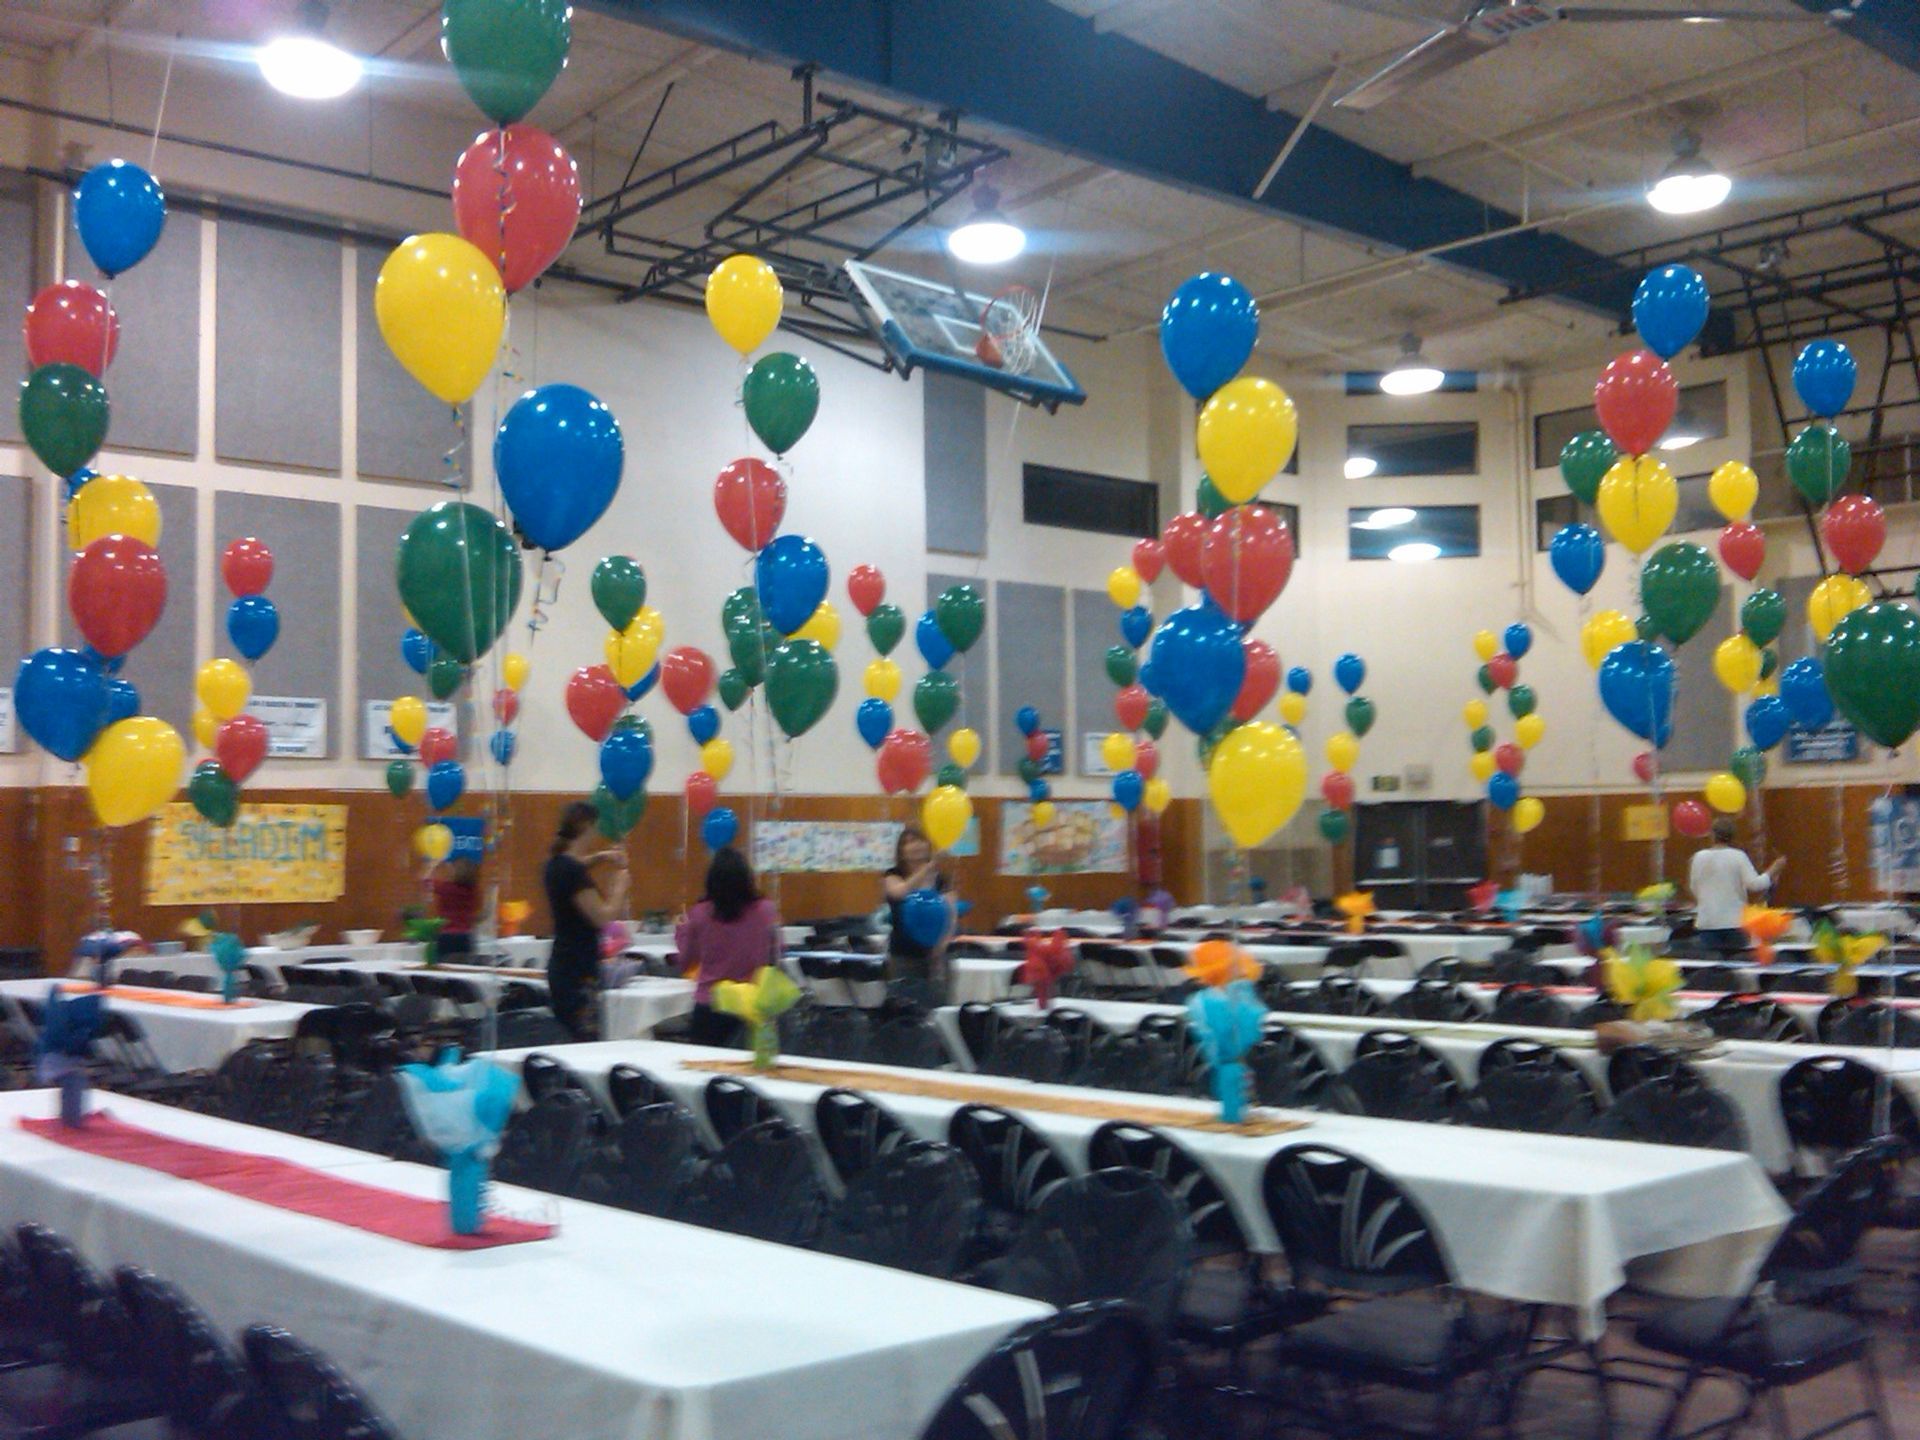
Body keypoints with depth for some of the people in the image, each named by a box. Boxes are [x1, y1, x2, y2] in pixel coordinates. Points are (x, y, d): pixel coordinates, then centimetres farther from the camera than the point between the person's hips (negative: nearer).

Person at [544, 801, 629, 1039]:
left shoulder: (557, 864, 9)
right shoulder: (573, 872, -18)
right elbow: (604, 917, -19)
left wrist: (598, 858, 21)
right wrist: (620, 884, -5)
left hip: (563, 966, 10)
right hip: (578, 972, -10)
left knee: (568, 1043, 11)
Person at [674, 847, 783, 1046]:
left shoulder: (699, 914, -8)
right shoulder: (766, 910, -9)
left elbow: (686, 963, 6)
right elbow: (774, 959, 4)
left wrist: (682, 930, 22)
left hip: (709, 1007, 0)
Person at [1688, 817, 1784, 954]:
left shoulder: (1699, 857, 1)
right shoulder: (1738, 856, -6)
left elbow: (1693, 888, 8)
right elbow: (1754, 884, -10)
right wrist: (1774, 870, 2)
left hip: (1707, 923, 1)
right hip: (1734, 922, -1)